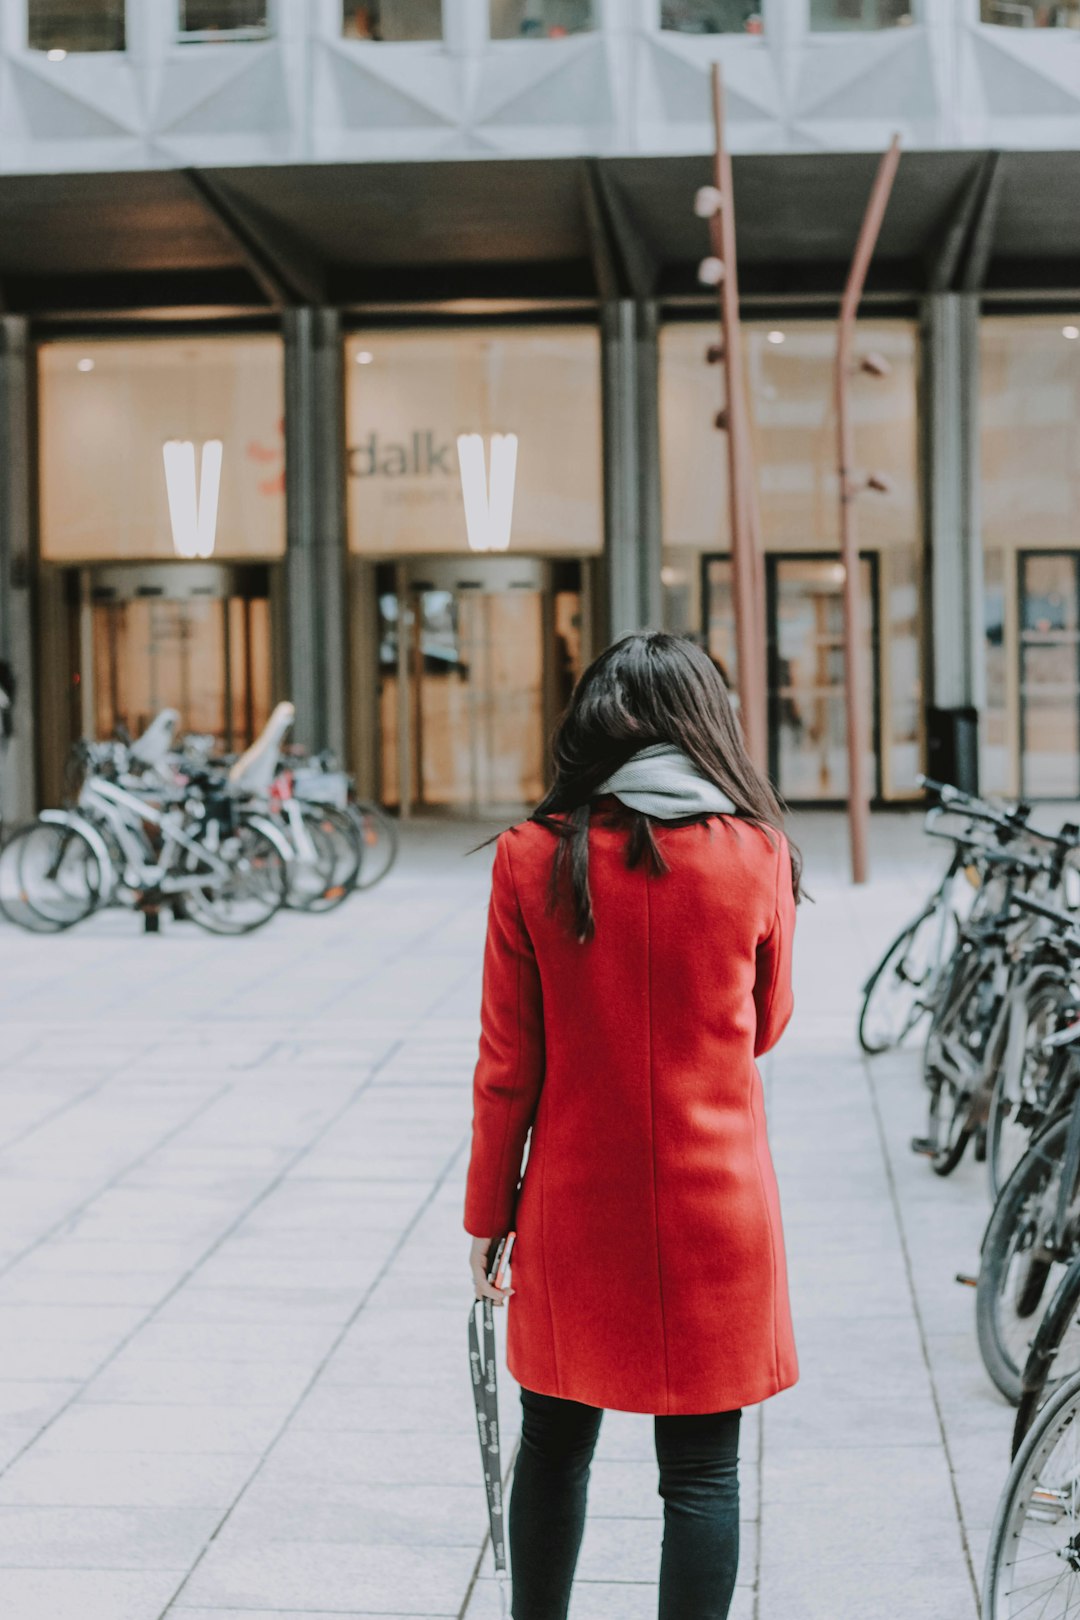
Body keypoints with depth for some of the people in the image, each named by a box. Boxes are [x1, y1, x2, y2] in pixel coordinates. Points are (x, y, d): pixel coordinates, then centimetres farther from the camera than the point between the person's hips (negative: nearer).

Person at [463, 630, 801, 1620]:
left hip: (573, 1205, 1)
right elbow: (764, 1027, 8)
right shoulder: (758, 854, -7)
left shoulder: (534, 859, -7)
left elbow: (508, 1065, -4)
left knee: (555, 1444, 18)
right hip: (715, 1205, -1)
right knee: (702, 1468, 6)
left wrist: (488, 1216, 5)